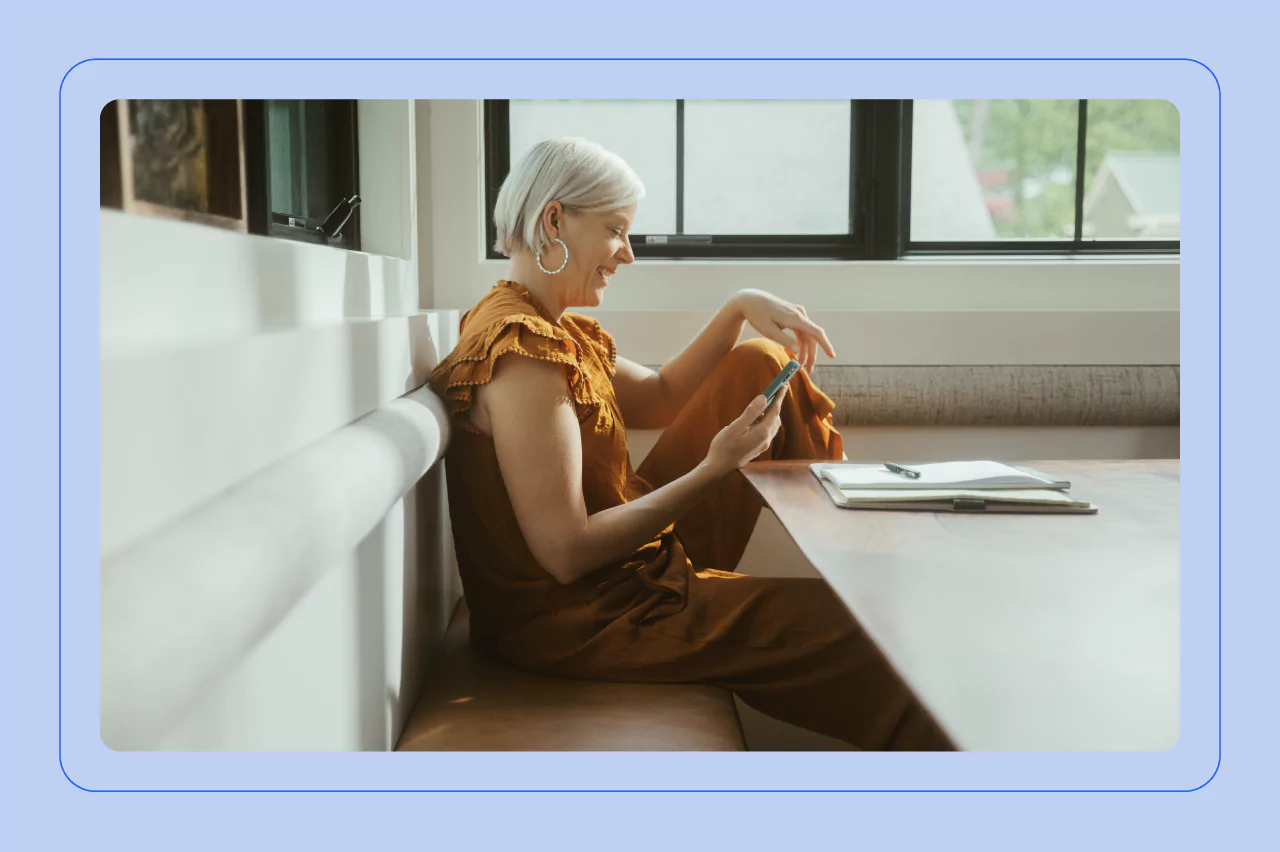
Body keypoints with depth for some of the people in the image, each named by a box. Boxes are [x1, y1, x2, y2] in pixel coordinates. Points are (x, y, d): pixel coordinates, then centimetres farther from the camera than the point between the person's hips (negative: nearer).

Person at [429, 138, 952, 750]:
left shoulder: (555, 331, 8)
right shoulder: (521, 349, -23)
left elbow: (660, 397, 17)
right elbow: (567, 551, -26)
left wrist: (739, 310, 3)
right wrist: (714, 470, -23)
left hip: (628, 560, 10)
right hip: (572, 620, -10)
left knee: (761, 365, 9)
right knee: (849, 622, -15)